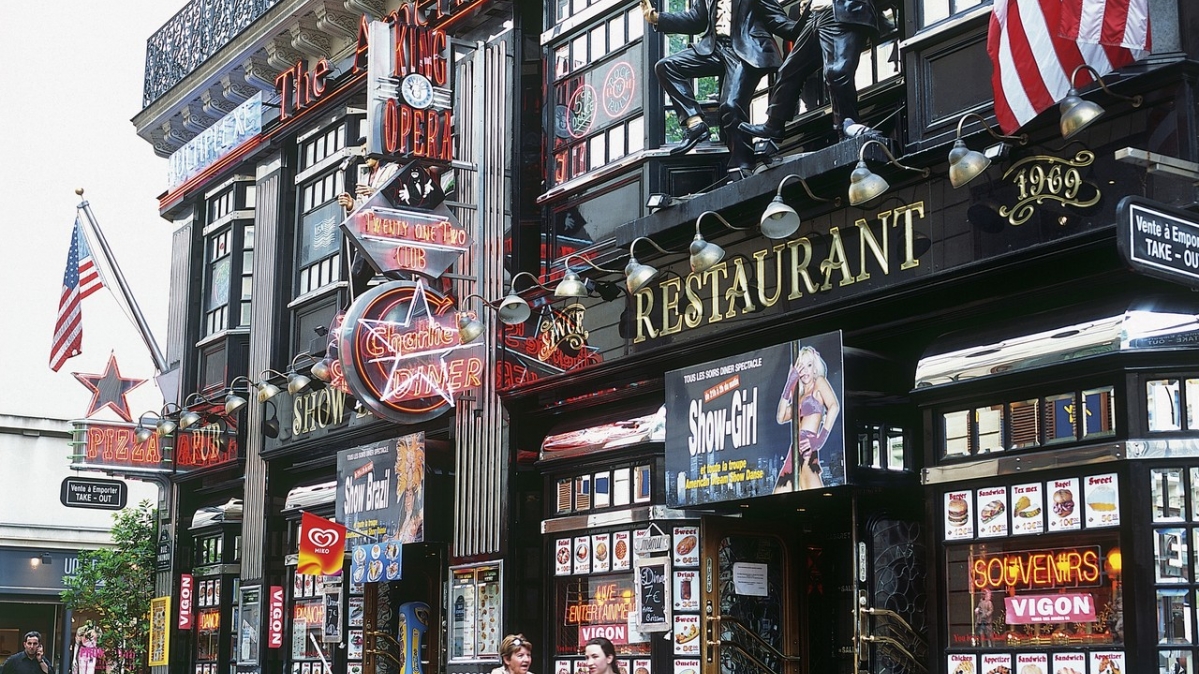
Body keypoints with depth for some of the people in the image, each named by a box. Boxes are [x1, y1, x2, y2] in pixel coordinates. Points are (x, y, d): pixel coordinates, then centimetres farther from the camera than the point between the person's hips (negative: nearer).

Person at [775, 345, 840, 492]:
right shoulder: (800, 395, 27)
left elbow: (834, 406, -10)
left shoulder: (820, 381, 7)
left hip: (807, 448, -9)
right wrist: (789, 383, 14)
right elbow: (781, 417, 16)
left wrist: (821, 439, -18)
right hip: (795, 451, 9)